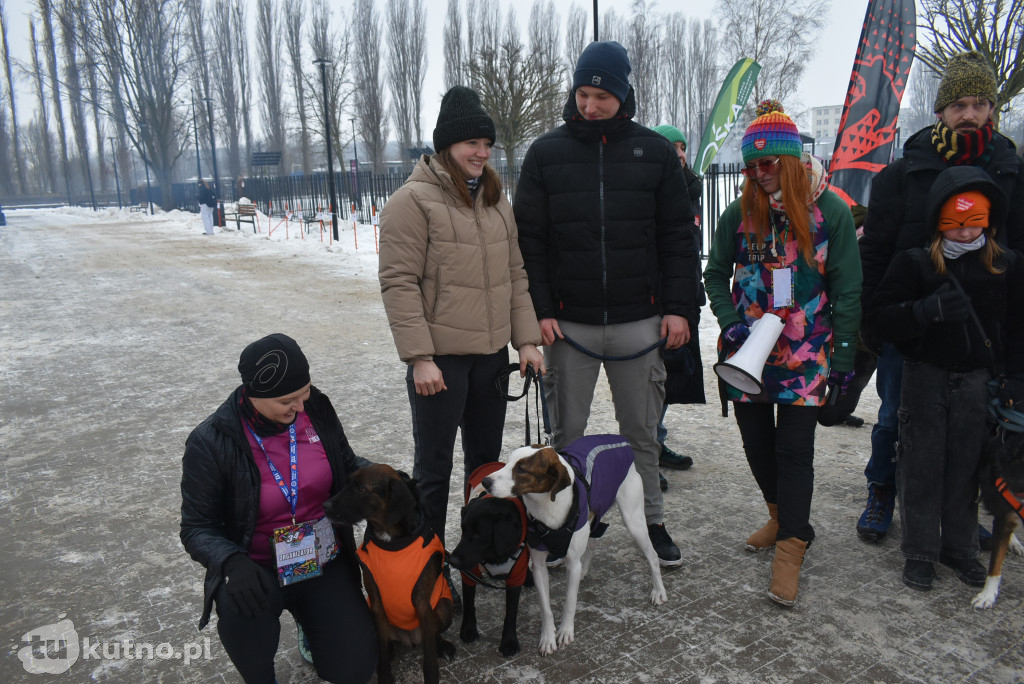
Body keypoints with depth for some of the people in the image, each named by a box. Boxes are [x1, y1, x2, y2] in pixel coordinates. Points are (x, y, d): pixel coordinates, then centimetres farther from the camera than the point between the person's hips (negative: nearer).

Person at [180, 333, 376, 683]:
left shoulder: (316, 409, -9)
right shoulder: (211, 443, -18)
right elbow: (197, 527, -12)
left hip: (325, 560, 3)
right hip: (259, 567, -2)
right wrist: (233, 562, -32)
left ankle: (308, 618, 27)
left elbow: (348, 467, 6)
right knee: (242, 611, -36)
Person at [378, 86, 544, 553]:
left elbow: (515, 274, 14)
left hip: (491, 353, 7)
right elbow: (398, 283, -13)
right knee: (434, 466, 5)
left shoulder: (495, 200, 13)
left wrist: (527, 340, 7)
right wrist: (419, 357, -18)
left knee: (486, 458, 18)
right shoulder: (414, 200, -9)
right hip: (440, 357, -6)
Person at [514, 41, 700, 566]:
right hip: (568, 322, 0)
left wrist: (679, 307, -2)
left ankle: (650, 520, 29)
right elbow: (529, 238, 1)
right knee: (566, 434, 11)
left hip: (638, 320, 1)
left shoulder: (654, 151, 5)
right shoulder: (546, 152, 3)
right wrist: (539, 309, -8)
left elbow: (678, 235, 5)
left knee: (641, 431, 12)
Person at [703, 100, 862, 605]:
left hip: (805, 351, -3)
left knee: (794, 447, -4)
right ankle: (783, 516, 36)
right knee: (756, 441, 12)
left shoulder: (830, 210, -5)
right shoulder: (741, 212, 1)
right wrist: (729, 322, -4)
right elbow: (715, 273, 11)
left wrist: (843, 356, -2)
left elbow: (846, 289, -1)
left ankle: (790, 547, 9)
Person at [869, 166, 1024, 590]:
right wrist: (928, 310, -27)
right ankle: (920, 551, 18)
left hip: (977, 380, 2)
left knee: (966, 465, 10)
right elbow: (883, 319, -11)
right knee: (921, 466, 4)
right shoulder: (914, 264, -6)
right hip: (926, 376, -2)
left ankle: (960, 547, 28)